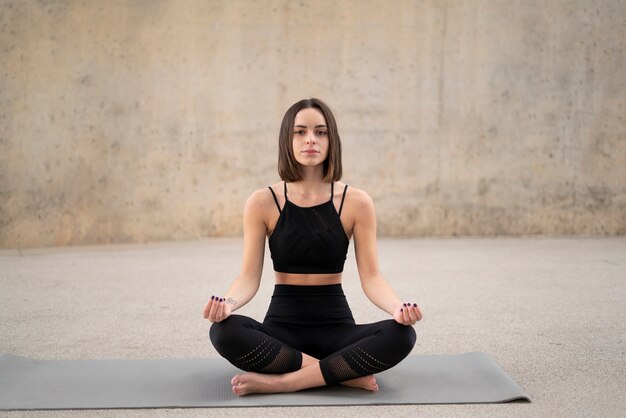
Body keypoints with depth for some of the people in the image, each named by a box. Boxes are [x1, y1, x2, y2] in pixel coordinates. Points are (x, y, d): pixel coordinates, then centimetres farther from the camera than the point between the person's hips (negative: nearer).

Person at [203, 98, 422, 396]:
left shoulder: (356, 202, -2)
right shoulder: (263, 203, -2)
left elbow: (371, 278, -5)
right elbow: (249, 277, -5)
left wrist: (397, 307, -27)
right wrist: (228, 302, -29)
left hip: (336, 326, 0)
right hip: (282, 326, 0)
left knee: (400, 335, -29)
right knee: (225, 332, -32)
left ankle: (280, 381, -23)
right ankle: (345, 374, -22)